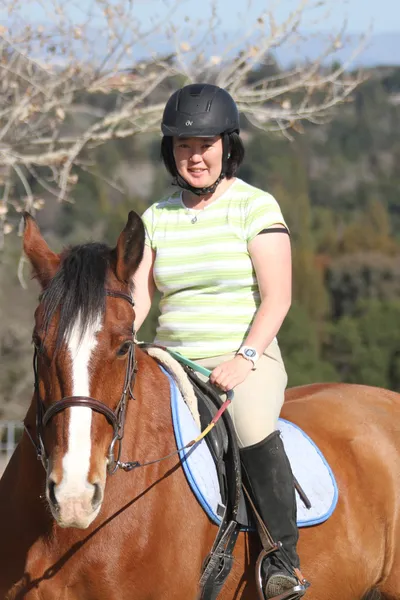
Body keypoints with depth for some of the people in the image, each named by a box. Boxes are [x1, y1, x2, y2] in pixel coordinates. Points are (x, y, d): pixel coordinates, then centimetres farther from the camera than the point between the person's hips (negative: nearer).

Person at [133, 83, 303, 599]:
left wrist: (245, 357, -22)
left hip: (248, 362, -5)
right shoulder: (157, 218, 12)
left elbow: (276, 299, -8)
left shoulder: (256, 207, -1)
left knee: (253, 425, -36)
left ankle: (283, 556, -24)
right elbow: (136, 299, 5)